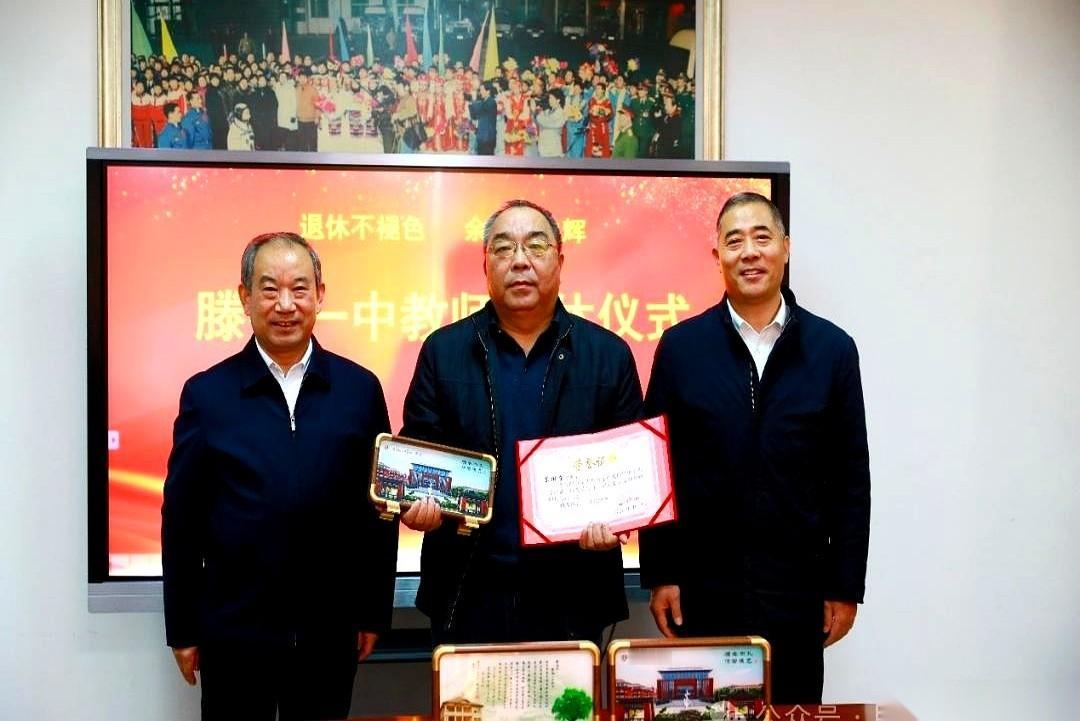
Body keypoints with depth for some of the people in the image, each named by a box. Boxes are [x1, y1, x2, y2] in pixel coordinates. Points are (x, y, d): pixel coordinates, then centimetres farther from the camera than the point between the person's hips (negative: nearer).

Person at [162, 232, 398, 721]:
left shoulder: (359, 388, -1)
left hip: (329, 631, 1)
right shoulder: (207, 393, -3)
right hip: (232, 630, -1)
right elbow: (181, 519, 0)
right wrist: (182, 629, 1)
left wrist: (374, 612, 4)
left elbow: (379, 508, 3)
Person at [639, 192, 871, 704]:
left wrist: (846, 586, 2)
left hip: (798, 586, 1)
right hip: (703, 586, 0)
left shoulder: (832, 348, 0)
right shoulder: (680, 346, -1)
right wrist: (660, 575, -2)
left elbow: (850, 476, 3)